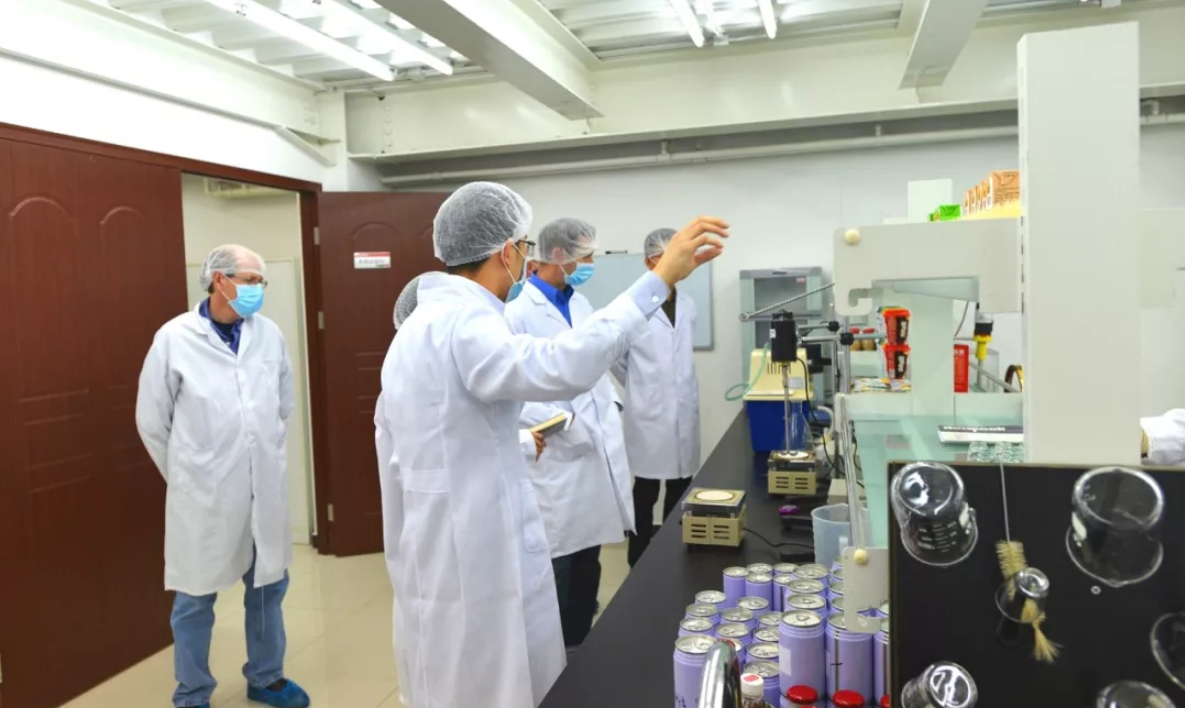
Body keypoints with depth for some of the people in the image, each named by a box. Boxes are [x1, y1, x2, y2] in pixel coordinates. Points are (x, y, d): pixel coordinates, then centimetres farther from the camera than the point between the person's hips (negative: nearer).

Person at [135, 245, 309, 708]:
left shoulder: (270, 334, 0)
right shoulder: (174, 338, -9)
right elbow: (152, 420, -1)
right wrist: (187, 475, 7)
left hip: (266, 488, 4)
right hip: (205, 494, -3)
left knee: (268, 586, 16)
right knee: (196, 598, 11)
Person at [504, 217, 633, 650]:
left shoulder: (581, 304, 12)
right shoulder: (518, 312, -14)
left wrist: (611, 407, 7)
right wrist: (570, 425, -20)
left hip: (596, 457, 8)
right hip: (557, 464, -8)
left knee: (587, 571, 18)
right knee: (555, 572, 3)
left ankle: (581, 650, 33)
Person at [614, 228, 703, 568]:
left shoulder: (688, 305, 9)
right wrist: (636, 385, 5)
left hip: (684, 410, 5)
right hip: (649, 412, -5)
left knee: (680, 488, 13)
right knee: (646, 491, 4)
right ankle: (639, 562, 16)